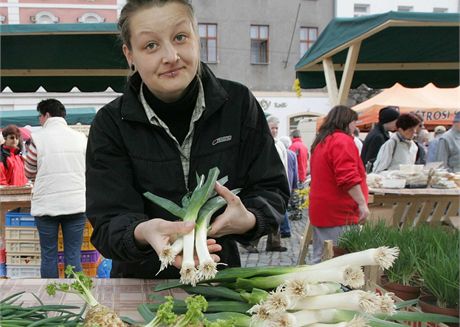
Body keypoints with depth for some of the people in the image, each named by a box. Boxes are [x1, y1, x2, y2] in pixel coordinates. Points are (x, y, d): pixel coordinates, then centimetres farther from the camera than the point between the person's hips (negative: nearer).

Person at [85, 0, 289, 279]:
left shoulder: (239, 103, -3)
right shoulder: (111, 124, -7)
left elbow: (272, 190, 1)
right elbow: (108, 224, -12)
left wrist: (249, 220, -21)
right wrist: (142, 233, -35)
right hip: (142, 282, 0)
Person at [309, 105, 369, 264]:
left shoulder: (320, 142, 19)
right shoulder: (343, 140, -11)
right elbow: (348, 178, -22)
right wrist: (362, 203, -21)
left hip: (320, 211, 10)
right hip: (340, 214, -10)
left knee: (320, 258, 12)